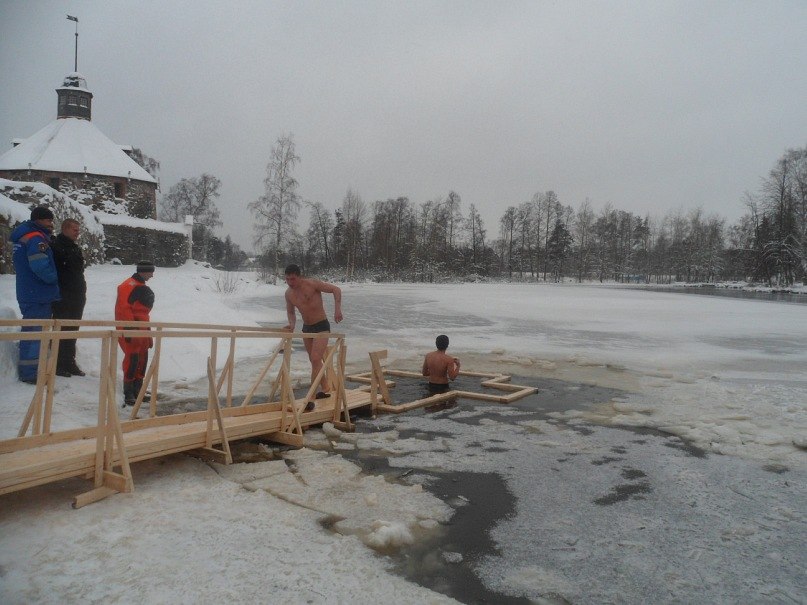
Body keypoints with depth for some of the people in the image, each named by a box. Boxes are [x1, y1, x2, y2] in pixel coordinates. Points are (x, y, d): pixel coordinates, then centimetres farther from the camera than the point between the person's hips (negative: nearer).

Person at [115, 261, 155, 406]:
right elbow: (124, 307, -21)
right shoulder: (129, 286, -15)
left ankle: (137, 390, 23)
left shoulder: (141, 287, 17)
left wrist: (147, 332, 24)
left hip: (141, 328, 10)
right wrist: (130, 329, -24)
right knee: (132, 358, -10)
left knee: (142, 358, 12)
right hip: (131, 329, -10)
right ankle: (128, 394, -2)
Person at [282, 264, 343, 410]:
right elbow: (290, 312, 14)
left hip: (321, 326, -7)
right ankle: (325, 388, 37)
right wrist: (292, 324, -6)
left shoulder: (312, 284, -19)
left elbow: (336, 290, -15)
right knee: (314, 361, 18)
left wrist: (337, 309, -26)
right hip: (306, 328, 7)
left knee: (315, 360, -16)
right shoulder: (288, 293, -1)